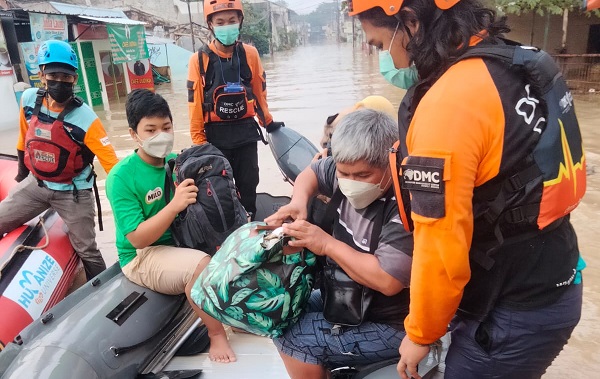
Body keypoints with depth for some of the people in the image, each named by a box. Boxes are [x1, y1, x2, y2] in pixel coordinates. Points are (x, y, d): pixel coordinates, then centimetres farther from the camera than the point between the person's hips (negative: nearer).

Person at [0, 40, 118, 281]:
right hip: (35, 183, 5)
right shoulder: (29, 99, -6)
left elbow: (111, 161, -24)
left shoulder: (85, 118, -21)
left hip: (73, 192, -4)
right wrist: (21, 171, 22)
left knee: (86, 251, 3)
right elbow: (24, 138, 11)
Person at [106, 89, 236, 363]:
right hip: (142, 257, -6)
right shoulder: (121, 177, -16)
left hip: (181, 241, 6)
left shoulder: (177, 162, 1)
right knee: (202, 266, -32)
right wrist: (174, 205, -31)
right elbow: (138, 238, -20)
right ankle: (216, 334, -9)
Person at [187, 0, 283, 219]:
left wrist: (267, 122, 19)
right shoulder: (199, 60, -7)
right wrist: (199, 141, -5)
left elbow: (259, 91, 11)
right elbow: (195, 105, -6)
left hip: (246, 132, 2)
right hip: (216, 136, -2)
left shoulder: (250, 54, 0)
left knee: (248, 186, 11)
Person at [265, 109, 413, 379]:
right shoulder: (349, 172, -7)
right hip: (345, 298, 8)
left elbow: (388, 281, -34)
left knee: (291, 339, -17)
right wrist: (299, 201, -10)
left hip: (389, 325, -8)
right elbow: (312, 172, 12)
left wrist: (327, 244, -27)